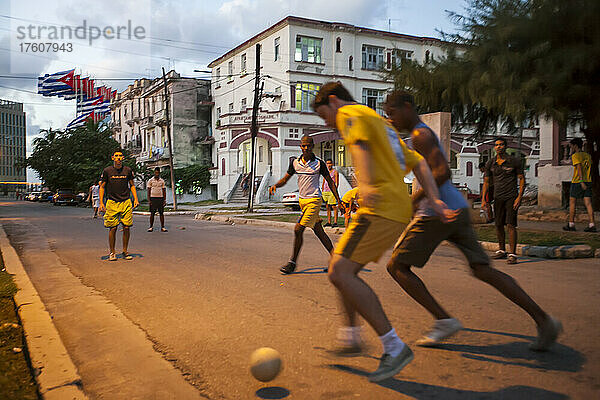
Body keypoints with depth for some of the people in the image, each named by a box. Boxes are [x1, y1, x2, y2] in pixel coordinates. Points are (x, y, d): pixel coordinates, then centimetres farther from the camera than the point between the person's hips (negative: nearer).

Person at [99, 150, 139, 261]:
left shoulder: (128, 170, 7)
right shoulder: (107, 171, 2)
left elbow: (132, 185, 16)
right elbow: (102, 187, 7)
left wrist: (135, 199, 4)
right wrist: (101, 203, -1)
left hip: (126, 202, 2)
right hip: (112, 203, -2)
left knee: (126, 227, 0)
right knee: (113, 228, -3)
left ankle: (125, 251, 13)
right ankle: (112, 253, 10)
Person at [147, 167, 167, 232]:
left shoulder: (162, 181, 10)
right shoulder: (150, 180, 3)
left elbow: (164, 191, 12)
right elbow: (148, 191, 2)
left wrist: (165, 200, 4)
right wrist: (149, 200, -6)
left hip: (160, 198, 2)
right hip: (153, 198, -2)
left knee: (161, 213, 0)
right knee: (152, 213, 0)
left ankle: (162, 227, 3)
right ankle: (151, 226, 7)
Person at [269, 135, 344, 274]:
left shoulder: (319, 163, -6)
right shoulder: (295, 162, 6)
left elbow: (330, 182, 1)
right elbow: (285, 179, 14)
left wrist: (338, 201, -2)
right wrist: (275, 185, -8)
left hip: (314, 200, -5)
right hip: (302, 199, 5)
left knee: (298, 230, -12)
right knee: (318, 231, 10)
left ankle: (292, 263, 0)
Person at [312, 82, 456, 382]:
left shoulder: (351, 114, 2)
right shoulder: (381, 123, 29)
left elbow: (359, 145, -21)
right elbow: (418, 163, 22)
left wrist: (366, 185, -38)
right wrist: (435, 200, 14)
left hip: (382, 208, -10)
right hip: (399, 209, 10)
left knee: (340, 273, -14)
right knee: (342, 268, 17)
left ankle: (394, 348, -11)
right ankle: (350, 337, 26)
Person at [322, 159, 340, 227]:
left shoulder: (335, 172, 0)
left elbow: (337, 183, -6)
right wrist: (322, 192, 14)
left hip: (332, 192, -6)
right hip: (325, 192, 6)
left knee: (334, 207, -10)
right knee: (327, 207, 8)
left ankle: (335, 222, -11)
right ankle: (329, 222, 12)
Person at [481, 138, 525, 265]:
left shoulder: (514, 162, -4)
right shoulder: (490, 164, 6)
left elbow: (522, 179, -1)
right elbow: (486, 182, 12)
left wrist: (519, 197, -10)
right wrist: (483, 199, 5)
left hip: (511, 197, -4)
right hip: (498, 198, 4)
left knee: (511, 225, -11)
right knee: (498, 225, 10)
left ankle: (512, 254, -8)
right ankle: (502, 251, 25)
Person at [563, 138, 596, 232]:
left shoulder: (575, 155, -7)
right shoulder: (588, 156, 15)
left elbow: (579, 168, -20)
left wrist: (581, 181, -26)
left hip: (577, 182, -6)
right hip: (588, 182, 6)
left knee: (572, 203, 5)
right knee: (588, 203, 1)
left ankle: (571, 224, 7)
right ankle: (592, 225, -6)